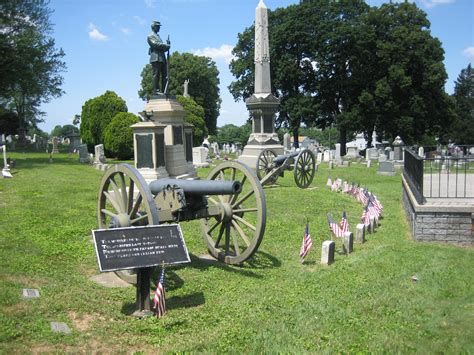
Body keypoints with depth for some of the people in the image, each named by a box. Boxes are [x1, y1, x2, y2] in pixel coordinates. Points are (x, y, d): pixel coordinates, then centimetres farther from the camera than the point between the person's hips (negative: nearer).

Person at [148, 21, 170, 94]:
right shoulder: (150, 36, 3)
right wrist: (166, 45, -10)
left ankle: (162, 91, 2)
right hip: (156, 58, -9)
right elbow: (155, 44, -14)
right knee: (156, 74, -12)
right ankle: (155, 90, -13)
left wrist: (167, 45, 4)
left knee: (164, 75, 2)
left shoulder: (158, 36, 30)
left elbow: (162, 47, 25)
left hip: (162, 58, 9)